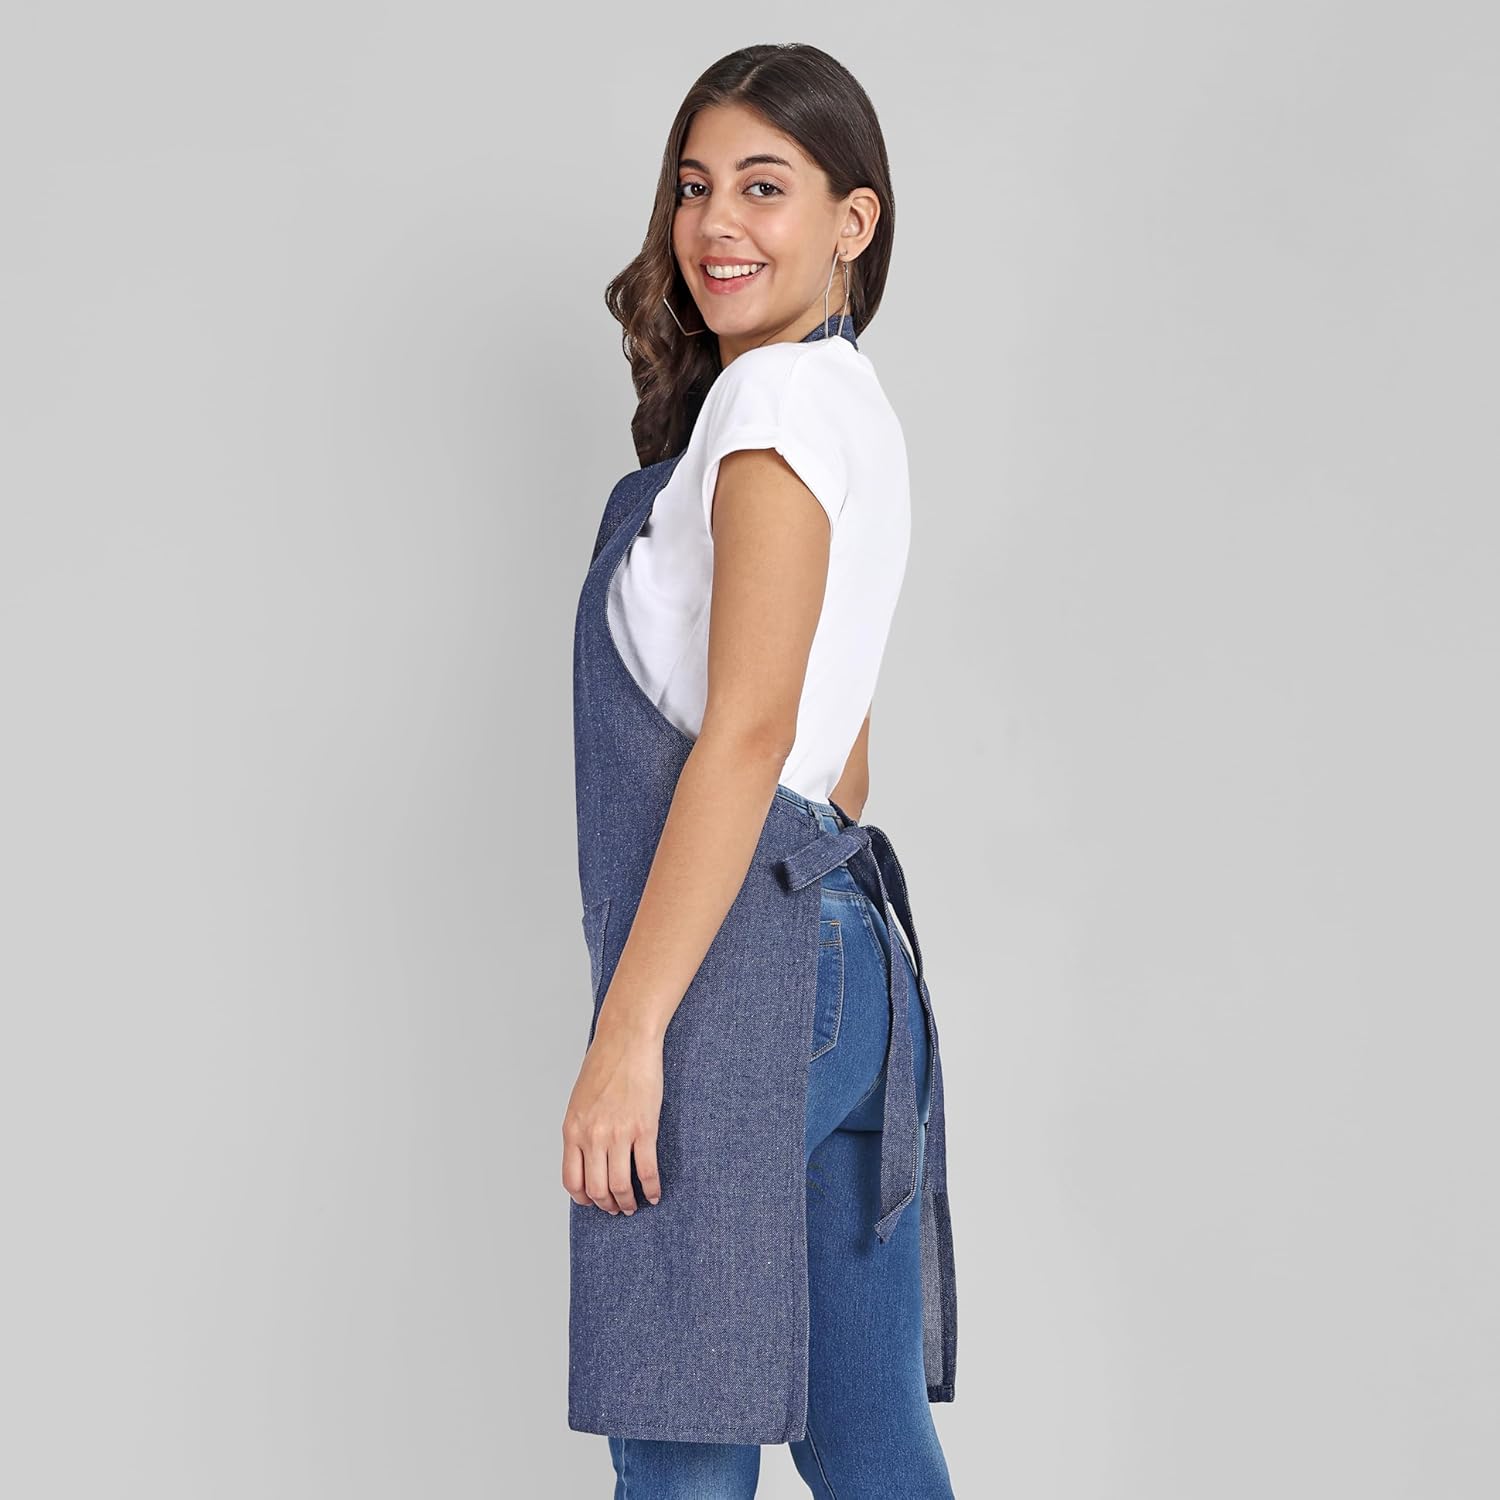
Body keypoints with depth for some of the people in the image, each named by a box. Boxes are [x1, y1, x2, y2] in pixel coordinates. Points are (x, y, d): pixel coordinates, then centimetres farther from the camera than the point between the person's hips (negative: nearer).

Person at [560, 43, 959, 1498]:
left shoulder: (779, 399, -9)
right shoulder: (857, 407, 20)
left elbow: (747, 731, -18)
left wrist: (628, 1030, -19)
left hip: (742, 960, -10)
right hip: (858, 951, 10)